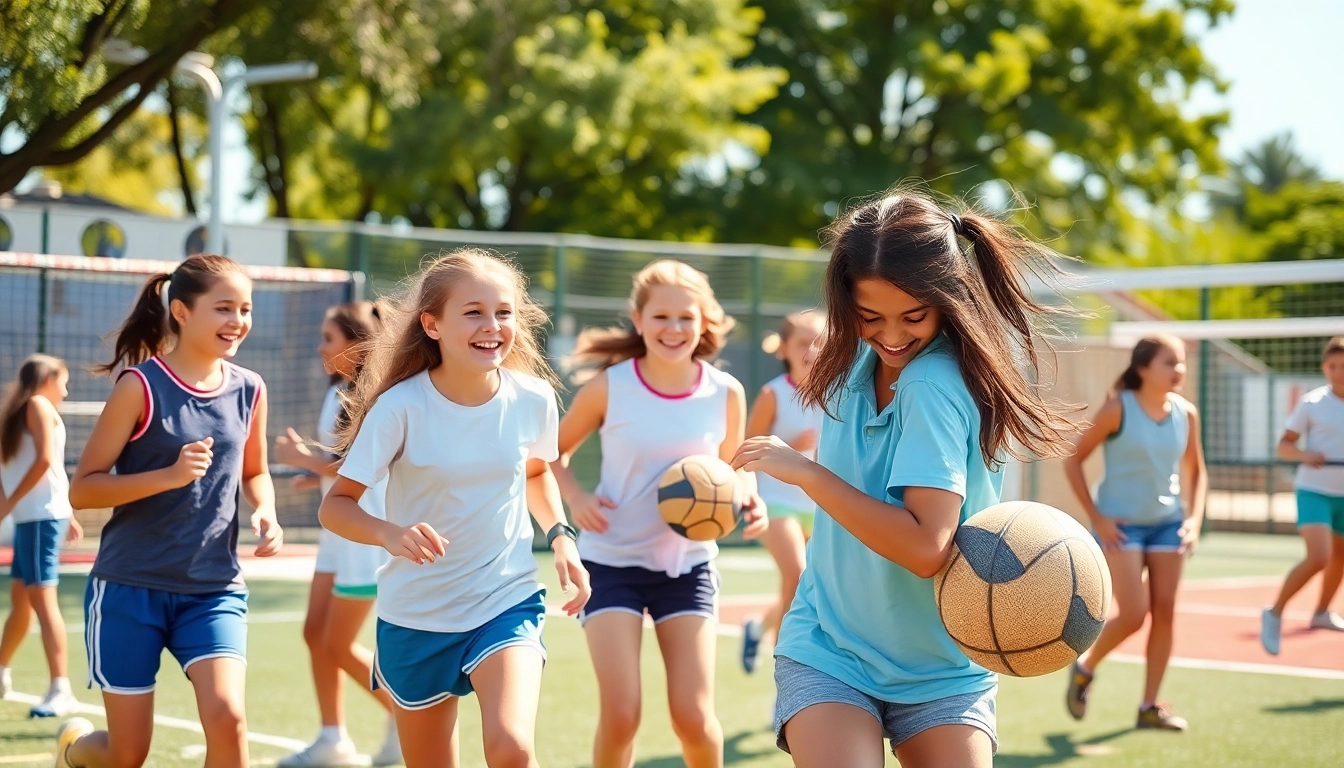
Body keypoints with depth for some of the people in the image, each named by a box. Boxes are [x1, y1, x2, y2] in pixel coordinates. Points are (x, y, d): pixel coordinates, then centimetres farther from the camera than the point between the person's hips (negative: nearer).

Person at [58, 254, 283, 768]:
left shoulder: (249, 391, 3)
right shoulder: (141, 387, -11)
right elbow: (81, 490, -12)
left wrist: (265, 514, -2)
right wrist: (170, 475, -25)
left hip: (215, 590, 3)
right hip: (130, 588, -3)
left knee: (226, 715, -20)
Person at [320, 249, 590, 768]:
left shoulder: (532, 398, -7)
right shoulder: (400, 407, -17)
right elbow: (336, 504, -13)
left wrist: (561, 537, -1)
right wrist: (390, 533, -32)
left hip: (507, 601, 1)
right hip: (416, 615, 0)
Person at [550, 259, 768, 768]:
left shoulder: (725, 393, -5)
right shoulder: (609, 387, -10)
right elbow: (554, 453, 4)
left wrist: (748, 498, -11)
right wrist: (576, 497, -16)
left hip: (689, 564, 1)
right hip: (612, 561, -1)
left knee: (693, 717, -5)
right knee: (619, 717, -9)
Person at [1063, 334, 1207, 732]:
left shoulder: (1186, 413, 1)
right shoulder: (1118, 408, -13)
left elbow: (1196, 471, 15)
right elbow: (1073, 460, -8)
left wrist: (1194, 519, 2)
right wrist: (1096, 517, -12)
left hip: (1167, 523, 5)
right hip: (1121, 525, -5)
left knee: (1164, 612, 1)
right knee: (1133, 614, -10)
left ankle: (1149, 706, 11)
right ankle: (1084, 668, 17)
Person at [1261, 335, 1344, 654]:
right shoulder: (1312, 403, -9)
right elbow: (1284, 445, -7)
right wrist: (1304, 455, -28)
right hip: (1314, 490, -5)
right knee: (1318, 557, -21)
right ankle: (1274, 614, -7)